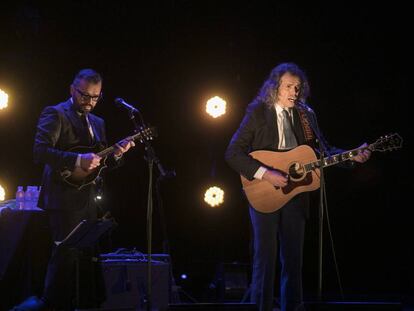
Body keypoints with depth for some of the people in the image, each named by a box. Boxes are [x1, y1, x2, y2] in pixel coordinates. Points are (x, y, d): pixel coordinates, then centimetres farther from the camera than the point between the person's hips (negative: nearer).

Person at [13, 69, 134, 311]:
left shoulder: (97, 122, 19)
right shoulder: (55, 114, -6)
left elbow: (101, 161, 20)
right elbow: (40, 152, -17)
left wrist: (116, 154, -2)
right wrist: (78, 160, -25)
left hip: (88, 200, 8)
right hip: (65, 198, -8)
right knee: (67, 254, -9)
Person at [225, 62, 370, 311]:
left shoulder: (306, 115, 8)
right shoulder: (258, 113, -5)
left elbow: (322, 149, 13)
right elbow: (233, 153, -11)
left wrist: (352, 157, -3)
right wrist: (266, 174, -21)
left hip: (296, 193, 4)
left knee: (294, 258, 9)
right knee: (265, 256, -1)